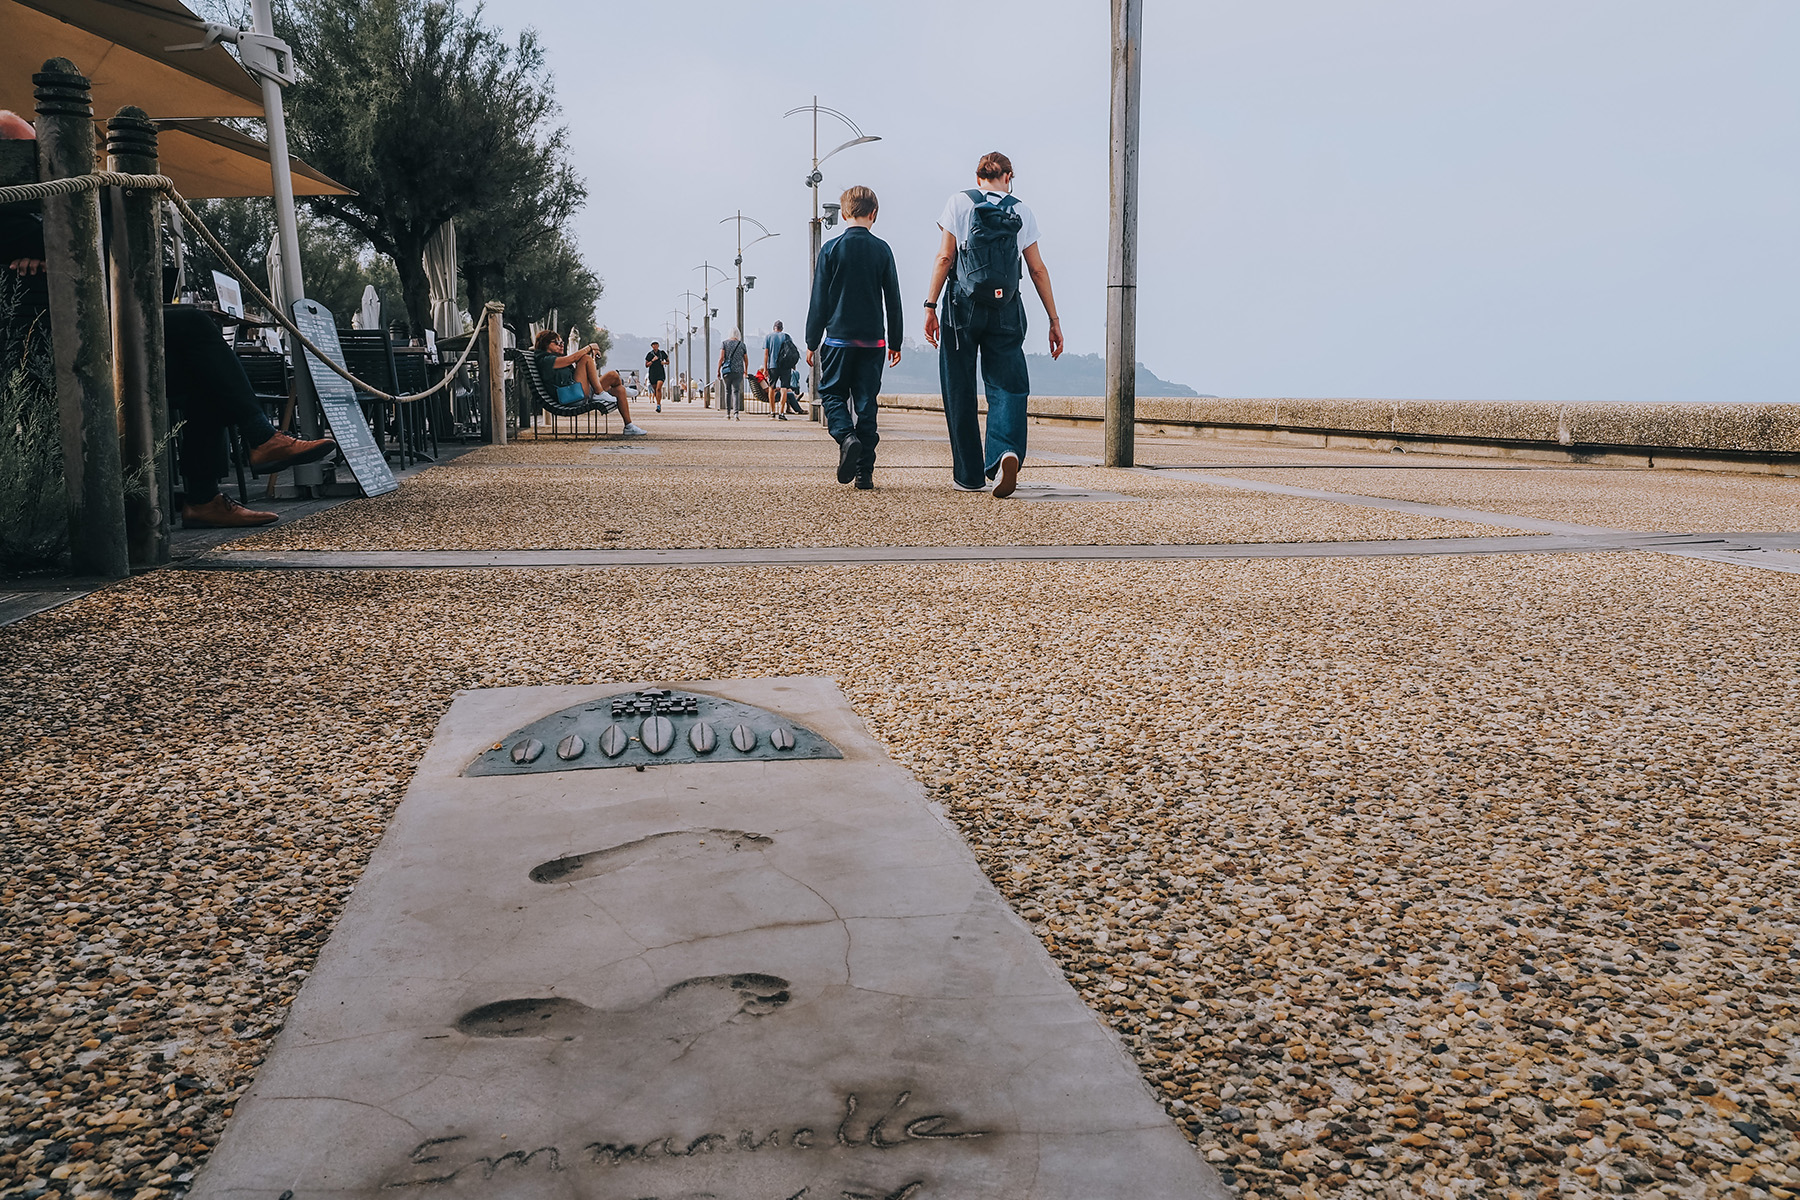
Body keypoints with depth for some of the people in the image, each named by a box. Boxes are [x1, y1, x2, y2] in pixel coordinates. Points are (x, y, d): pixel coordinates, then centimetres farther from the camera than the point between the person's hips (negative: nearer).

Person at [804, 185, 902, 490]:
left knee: (831, 392, 12)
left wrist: (812, 342, 5)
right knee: (866, 402, 5)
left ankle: (847, 436, -18)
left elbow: (819, 301, -2)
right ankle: (865, 472, 3)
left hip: (838, 337, -2)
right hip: (873, 339, 2)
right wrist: (895, 343, 14)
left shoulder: (832, 249, -4)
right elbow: (893, 301, 6)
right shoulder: (881, 250, 2)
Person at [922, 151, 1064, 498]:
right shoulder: (1021, 211, 10)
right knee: (1007, 386, 1)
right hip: (1007, 311, 1)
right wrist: (1054, 320, 12)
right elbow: (1037, 269, 9)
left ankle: (968, 474, 8)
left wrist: (930, 306, -3)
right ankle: (1007, 451, -27)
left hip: (963, 306, -1)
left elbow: (945, 257, -3)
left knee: (960, 391, 6)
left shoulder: (959, 202, 6)